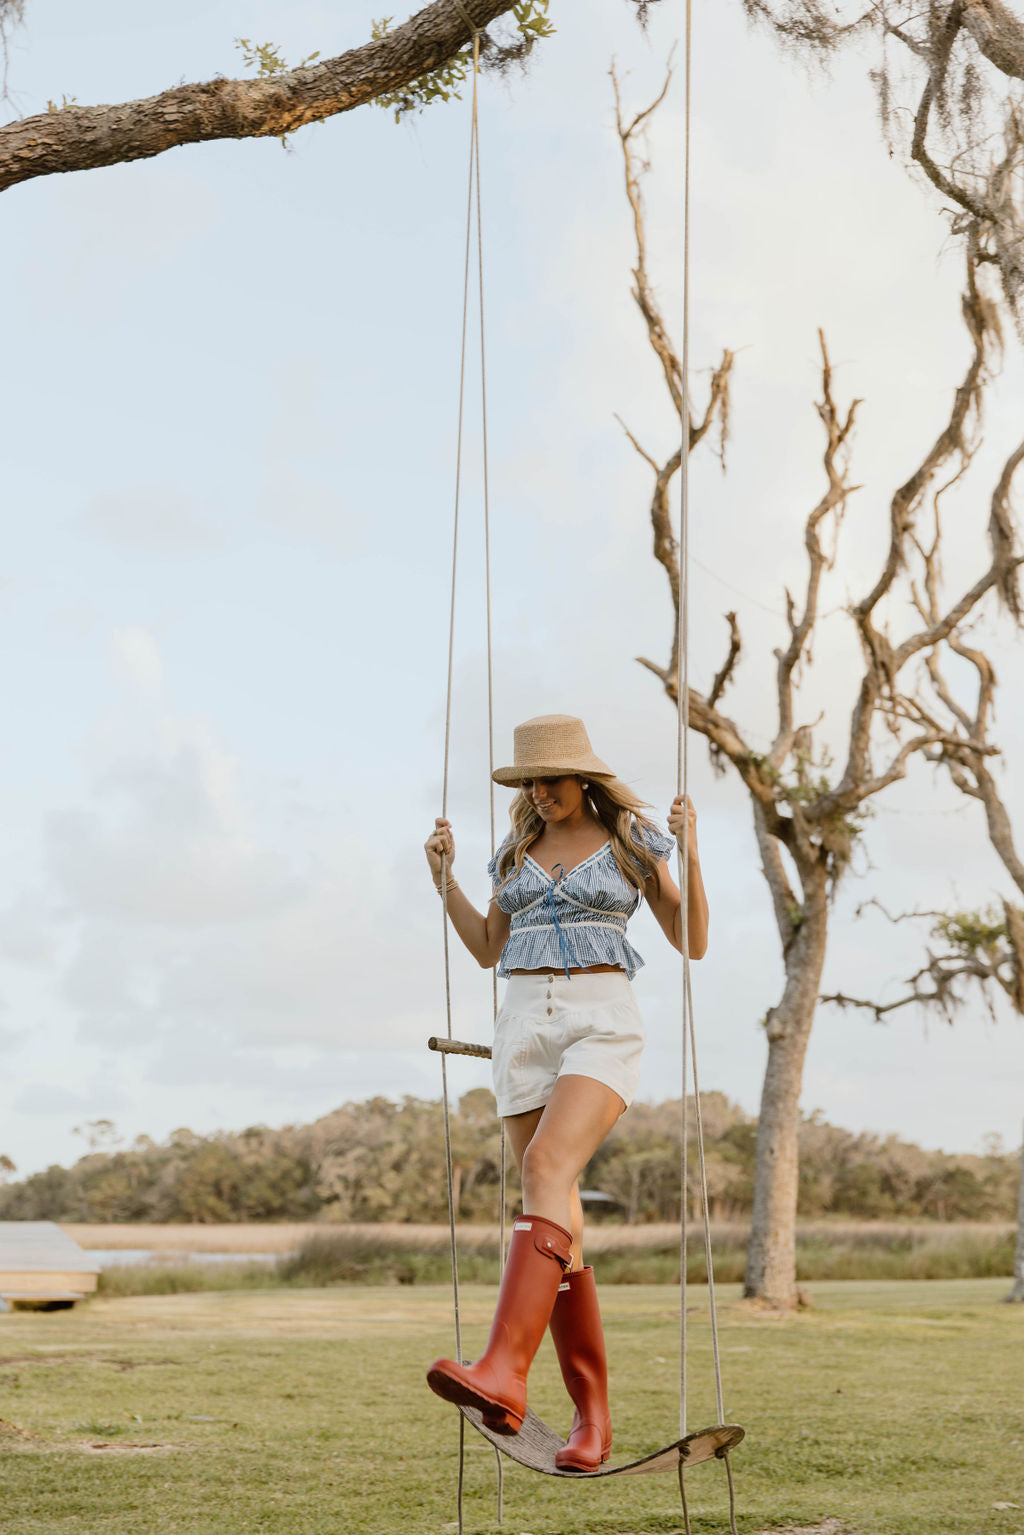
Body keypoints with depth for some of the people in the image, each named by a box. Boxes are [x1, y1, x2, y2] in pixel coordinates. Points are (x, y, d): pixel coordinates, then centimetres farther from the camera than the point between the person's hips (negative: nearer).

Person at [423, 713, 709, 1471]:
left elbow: (693, 942, 2)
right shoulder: (519, 850, 17)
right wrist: (444, 874, 11)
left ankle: (504, 1373, -44)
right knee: (558, 1216, 0)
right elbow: (489, 949, 22)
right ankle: (592, 1414, 8)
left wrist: (690, 853, -11)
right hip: (526, 1030, 5)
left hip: (602, 1026, -5)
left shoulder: (630, 841, 5)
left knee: (547, 1168, -30)